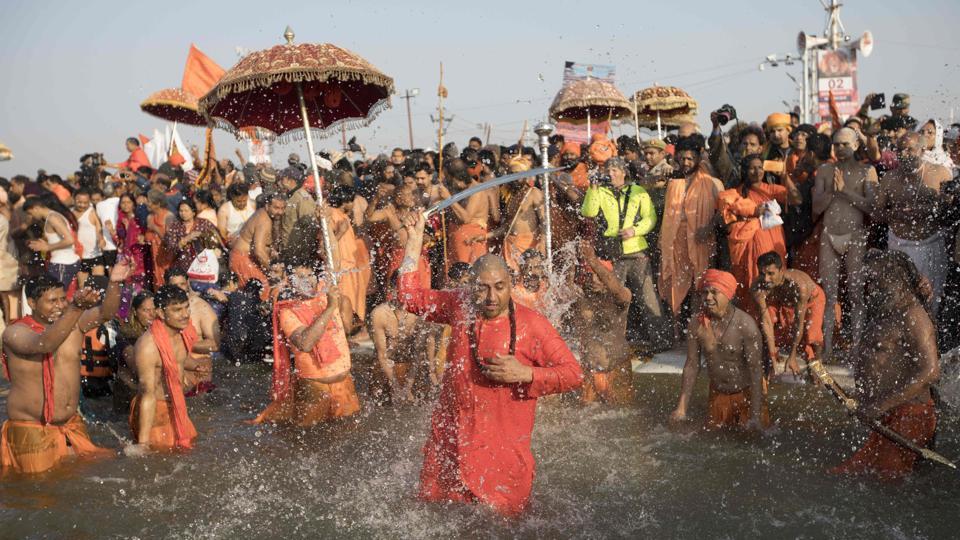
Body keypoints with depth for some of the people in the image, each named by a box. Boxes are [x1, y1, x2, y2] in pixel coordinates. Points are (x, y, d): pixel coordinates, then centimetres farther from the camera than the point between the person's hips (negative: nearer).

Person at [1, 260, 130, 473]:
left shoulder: (74, 322, 1)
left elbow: (106, 312, -14)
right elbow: (43, 344, -36)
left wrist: (114, 283, -35)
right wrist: (77, 307, -50)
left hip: (71, 425, 5)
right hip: (32, 430, -5)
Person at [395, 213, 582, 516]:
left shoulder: (531, 324, -10)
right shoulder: (459, 307, 1)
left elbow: (574, 375, -8)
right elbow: (410, 296, 13)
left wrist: (525, 374, -21)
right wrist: (415, 240, 10)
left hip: (504, 450, -4)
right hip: (449, 442, 4)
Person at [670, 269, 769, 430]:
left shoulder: (746, 325, -22)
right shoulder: (697, 324, -11)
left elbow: (755, 369, -20)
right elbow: (691, 365, -2)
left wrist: (756, 416, -24)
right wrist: (682, 407, -5)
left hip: (746, 394, -3)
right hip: (717, 396, 4)